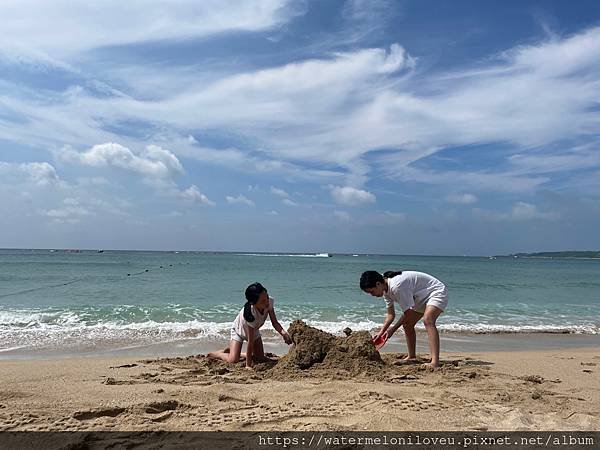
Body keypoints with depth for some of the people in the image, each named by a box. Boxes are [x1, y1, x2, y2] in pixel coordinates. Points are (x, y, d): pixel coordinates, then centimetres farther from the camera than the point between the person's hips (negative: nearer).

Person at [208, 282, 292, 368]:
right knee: (233, 360, -17)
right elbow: (250, 342, -37)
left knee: (260, 358, 6)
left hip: (254, 329, 6)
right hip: (239, 329, -6)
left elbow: (274, 322, -18)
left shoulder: (269, 301, -30)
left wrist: (283, 333, -38)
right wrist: (248, 365, -32)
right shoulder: (250, 313, -43)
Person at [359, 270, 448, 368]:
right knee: (407, 324, 10)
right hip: (422, 298, 10)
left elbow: (408, 312, -26)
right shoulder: (385, 290, -4)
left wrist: (393, 329, -17)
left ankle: (435, 362, -38)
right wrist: (381, 332, -7)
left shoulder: (397, 286, -34)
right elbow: (391, 314, 3)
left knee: (427, 320, -32)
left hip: (437, 292, -10)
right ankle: (412, 357, 24)